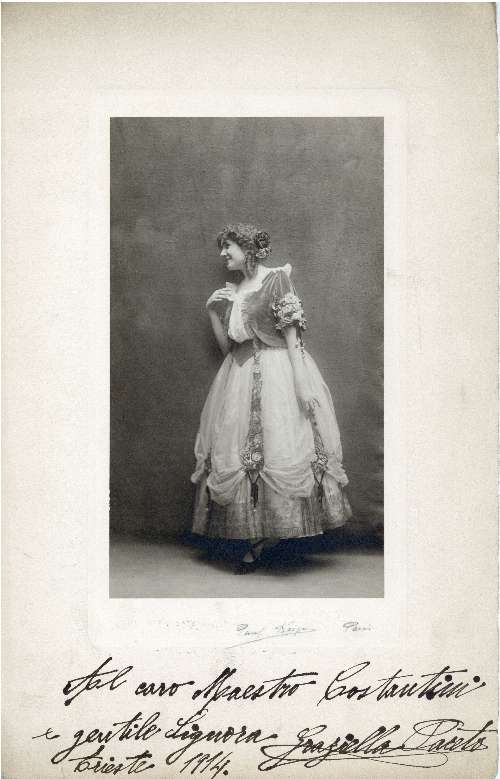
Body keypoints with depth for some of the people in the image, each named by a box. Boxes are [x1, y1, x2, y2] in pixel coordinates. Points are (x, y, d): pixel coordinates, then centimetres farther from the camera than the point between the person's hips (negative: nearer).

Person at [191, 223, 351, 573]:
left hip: (278, 373, -6)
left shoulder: (276, 279, -4)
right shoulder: (230, 292, 14)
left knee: (279, 449, -7)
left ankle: (266, 537, 4)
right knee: (236, 452, 2)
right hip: (240, 377, 7)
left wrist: (301, 381, -15)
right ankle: (257, 537, 10)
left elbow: (291, 334, -10)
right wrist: (213, 311, 9)